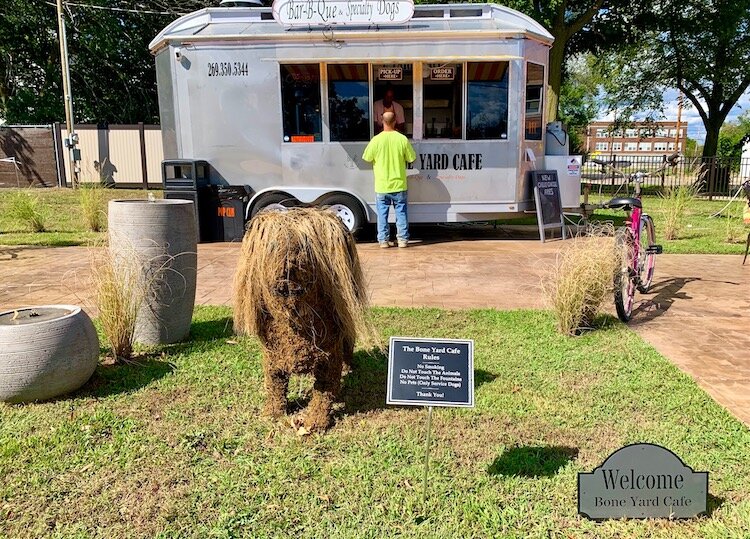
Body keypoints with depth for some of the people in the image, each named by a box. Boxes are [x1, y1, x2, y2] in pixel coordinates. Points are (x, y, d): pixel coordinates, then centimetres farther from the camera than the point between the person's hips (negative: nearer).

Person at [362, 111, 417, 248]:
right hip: (399, 184, 1)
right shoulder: (402, 139, -8)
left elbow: (367, 158, 1)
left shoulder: (376, 140, -10)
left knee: (382, 213, 8)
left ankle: (383, 240, 9)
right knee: (401, 212, 10)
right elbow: (411, 158, 1)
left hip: (381, 185, 0)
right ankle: (403, 239, 12)